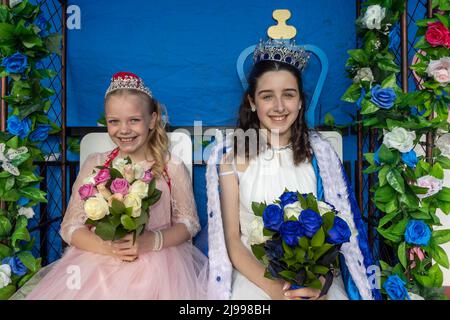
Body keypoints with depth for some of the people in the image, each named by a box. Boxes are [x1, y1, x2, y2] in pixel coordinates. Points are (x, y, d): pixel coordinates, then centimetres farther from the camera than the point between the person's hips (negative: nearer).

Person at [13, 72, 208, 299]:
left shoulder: (172, 167, -1)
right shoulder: (94, 165, 3)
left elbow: (188, 223, 2)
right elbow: (71, 227, 4)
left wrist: (150, 242, -15)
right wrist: (106, 246, -14)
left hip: (158, 261, -1)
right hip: (98, 260, 2)